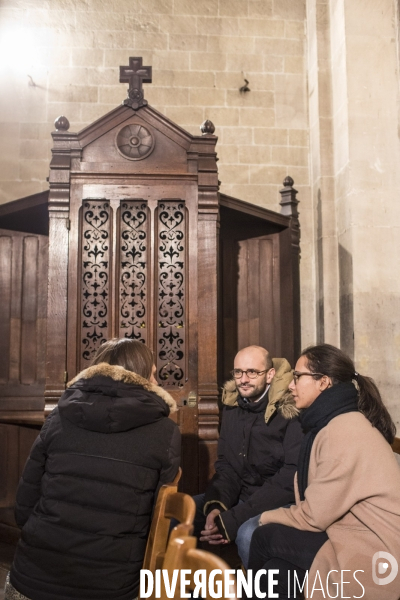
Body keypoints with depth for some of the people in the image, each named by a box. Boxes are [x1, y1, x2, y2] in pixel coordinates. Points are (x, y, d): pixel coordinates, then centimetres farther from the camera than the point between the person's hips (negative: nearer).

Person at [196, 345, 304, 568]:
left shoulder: (290, 410, -17)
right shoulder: (233, 406, 4)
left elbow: (292, 478, -22)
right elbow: (226, 466, 8)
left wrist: (233, 519, -25)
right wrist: (216, 505, -13)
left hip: (281, 501, -6)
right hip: (241, 495, 7)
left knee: (249, 533, -36)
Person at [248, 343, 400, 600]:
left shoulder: (344, 431, -20)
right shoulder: (338, 423, 11)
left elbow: (313, 516, -16)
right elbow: (317, 507, 8)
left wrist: (266, 518, 0)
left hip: (376, 555, -8)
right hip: (357, 537, 8)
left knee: (266, 537, -9)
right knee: (277, 570, -6)